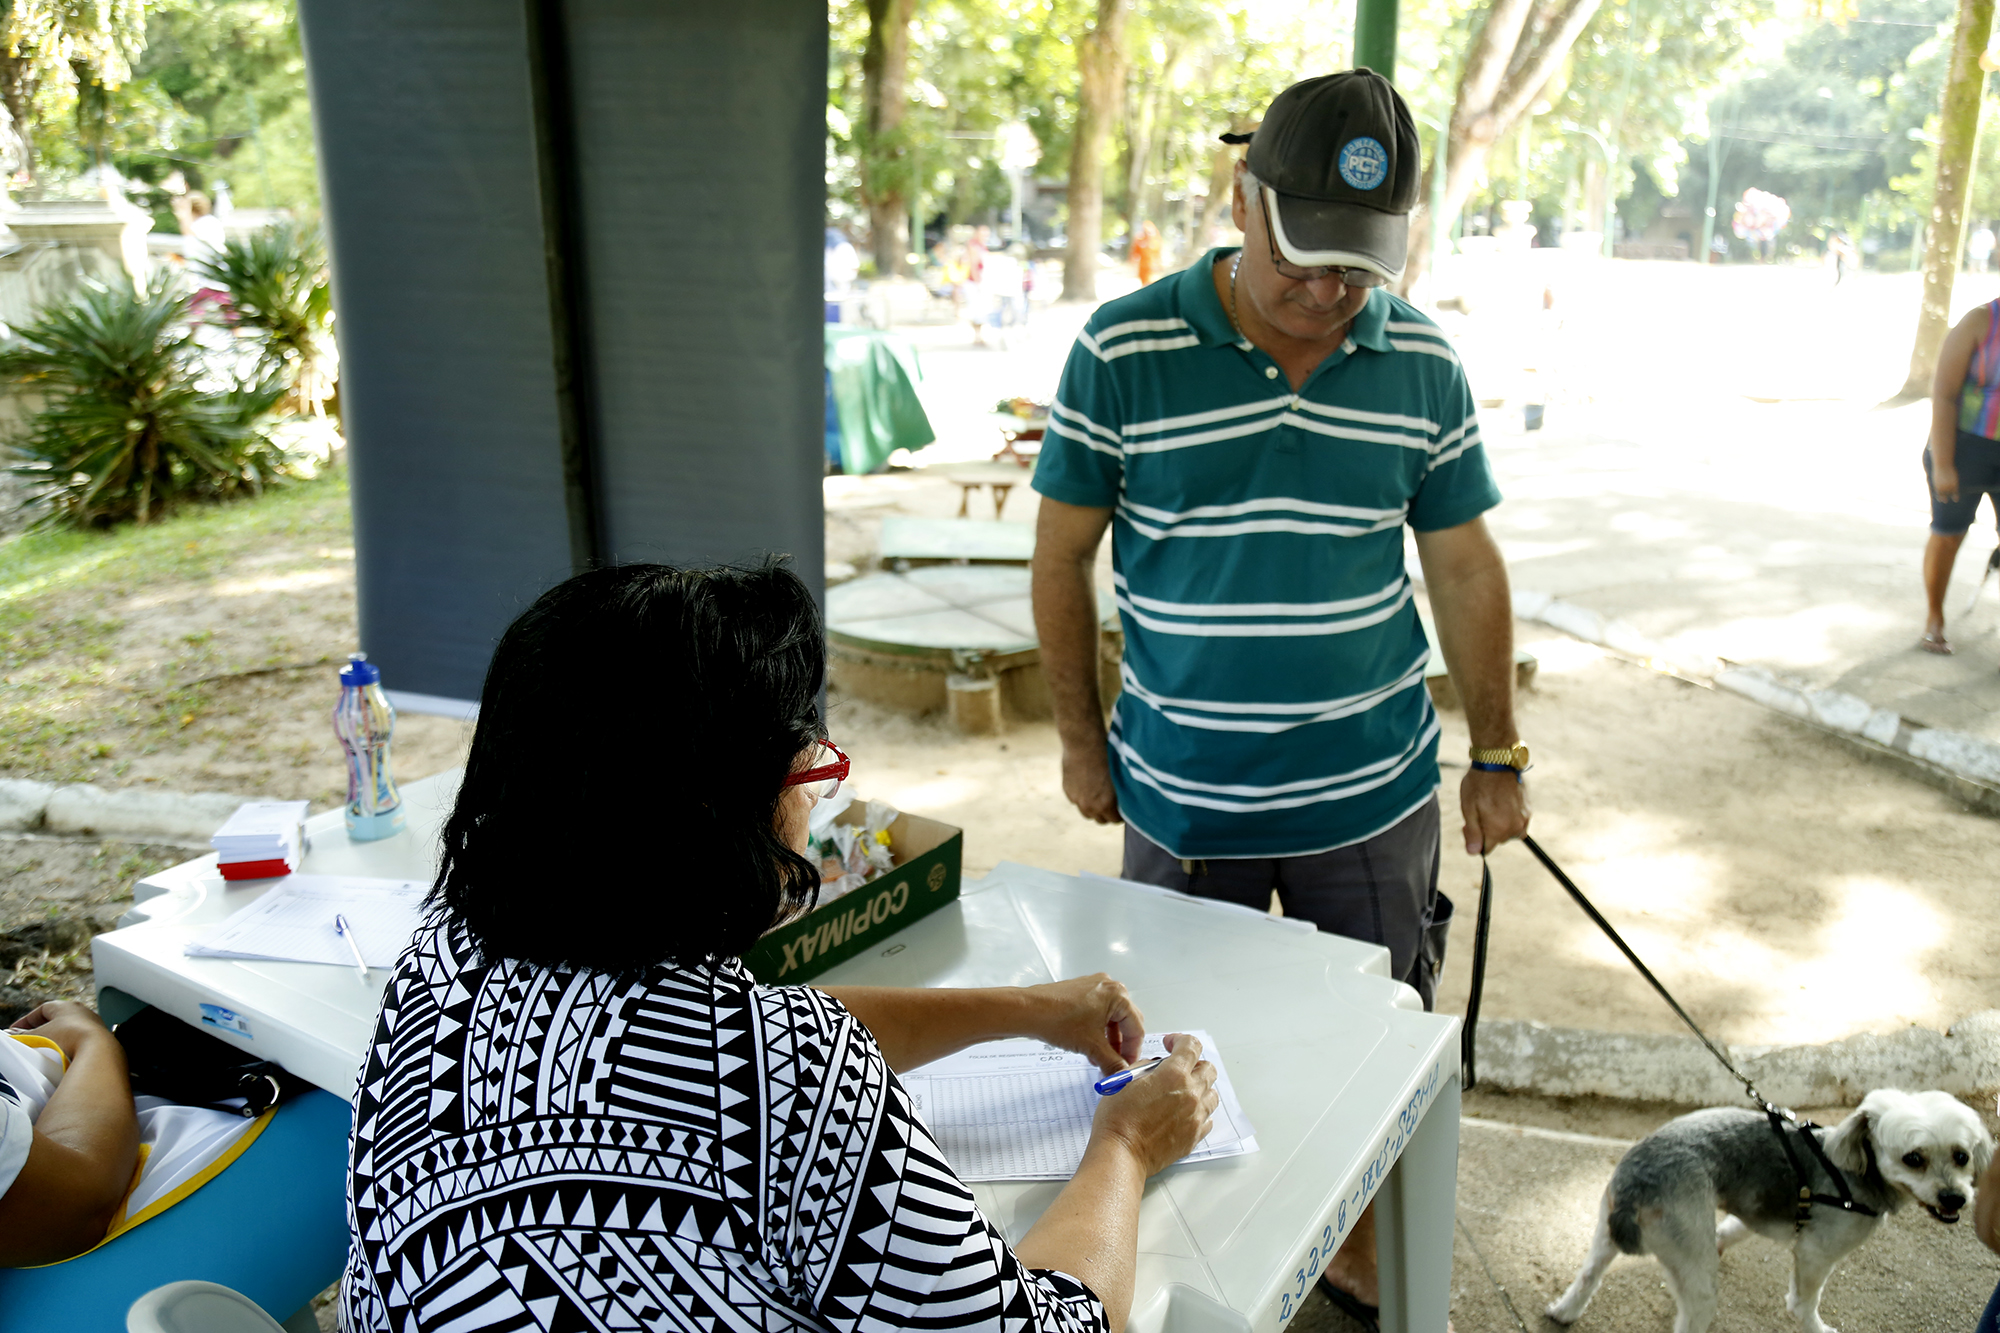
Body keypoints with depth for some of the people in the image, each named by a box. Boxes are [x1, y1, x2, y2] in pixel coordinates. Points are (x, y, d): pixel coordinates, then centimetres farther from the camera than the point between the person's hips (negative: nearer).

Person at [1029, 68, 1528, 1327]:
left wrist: (1498, 756, 10)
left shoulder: (1423, 362, -3)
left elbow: (1464, 568, 5)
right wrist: (1083, 740, 3)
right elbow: (1063, 557, -3)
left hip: (1374, 793, 2)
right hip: (1185, 797, -1)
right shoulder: (1124, 351, -12)